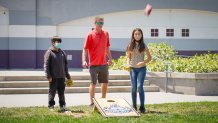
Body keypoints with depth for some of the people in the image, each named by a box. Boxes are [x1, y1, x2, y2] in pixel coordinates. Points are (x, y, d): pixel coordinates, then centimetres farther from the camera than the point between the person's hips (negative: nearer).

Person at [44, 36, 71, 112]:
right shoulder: (49, 52, -5)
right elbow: (46, 65, -9)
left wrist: (67, 75, 18)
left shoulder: (62, 53, 14)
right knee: (52, 92, 0)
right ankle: (51, 106, 8)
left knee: (61, 92, 10)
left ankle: (62, 106, 16)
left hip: (61, 77, 5)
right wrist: (48, 76, -15)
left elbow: (65, 64, 20)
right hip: (53, 77, -5)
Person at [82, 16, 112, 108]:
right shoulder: (90, 35, -9)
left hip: (104, 63, 6)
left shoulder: (106, 34, 7)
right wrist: (84, 61, -21)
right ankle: (92, 103, 5)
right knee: (93, 83, -1)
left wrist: (110, 58, 17)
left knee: (105, 83, 13)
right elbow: (85, 49, -11)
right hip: (93, 64, -5)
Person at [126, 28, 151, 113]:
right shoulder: (130, 46, 6)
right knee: (133, 87, 2)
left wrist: (143, 62, -14)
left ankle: (142, 106, -7)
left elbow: (149, 57, 3)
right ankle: (134, 106, 11)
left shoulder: (143, 46, 0)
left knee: (140, 86, -13)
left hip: (141, 68, -2)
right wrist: (128, 64, -5)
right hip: (133, 68, 2)